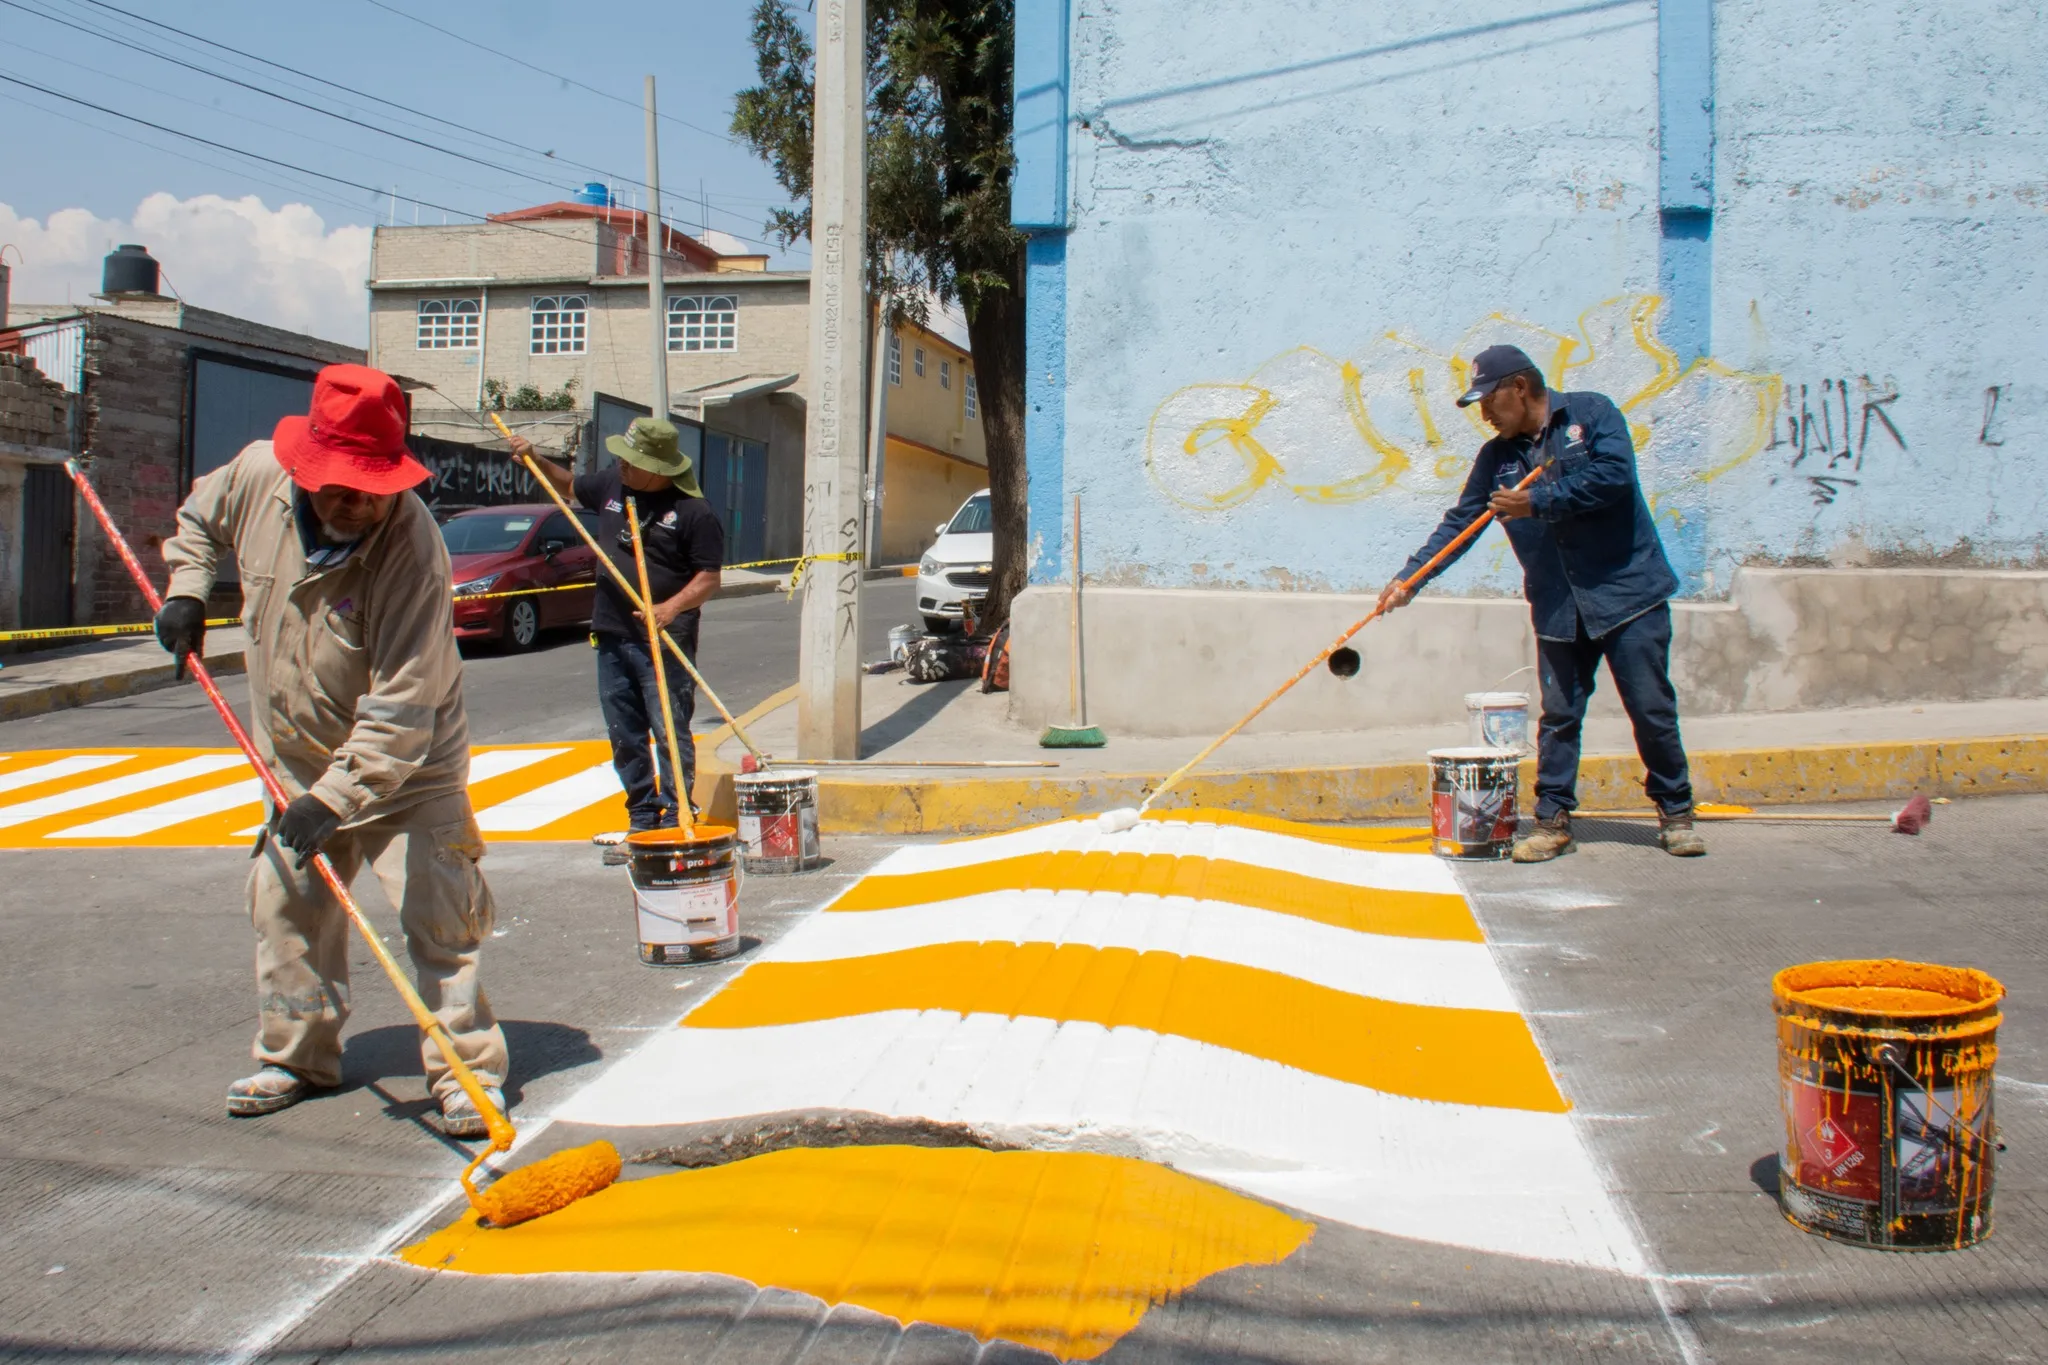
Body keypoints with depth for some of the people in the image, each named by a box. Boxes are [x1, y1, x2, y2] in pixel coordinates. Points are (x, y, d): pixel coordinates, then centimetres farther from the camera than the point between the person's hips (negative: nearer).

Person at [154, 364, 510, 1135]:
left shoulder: (411, 548, -31)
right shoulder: (258, 474, -13)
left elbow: (401, 707, -34)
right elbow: (200, 518, 15)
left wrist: (334, 798, -38)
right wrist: (186, 589, 1)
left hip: (409, 765, -6)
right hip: (299, 758, 6)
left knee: (439, 914, -10)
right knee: (286, 906, 15)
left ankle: (468, 1074, 1)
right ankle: (297, 1058, 32)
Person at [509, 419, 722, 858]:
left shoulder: (692, 510, -11)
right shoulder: (612, 484, 8)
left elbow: (709, 577, -10)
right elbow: (568, 486, 29)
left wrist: (671, 608, -23)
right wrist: (535, 461, 14)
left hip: (665, 642, -7)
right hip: (612, 636, 7)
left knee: (670, 734, -6)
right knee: (625, 737, 11)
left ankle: (675, 820, 0)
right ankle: (642, 821, 21)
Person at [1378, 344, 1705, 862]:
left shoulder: (1591, 413, -4)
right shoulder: (1497, 457, 9)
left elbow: (1613, 475, -19)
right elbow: (1458, 523, 7)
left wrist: (1538, 502, -14)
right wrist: (1409, 578, -3)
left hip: (1629, 592, -4)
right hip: (1558, 608, 4)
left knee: (1652, 710, 1)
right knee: (1558, 716, 5)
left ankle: (1675, 814, 15)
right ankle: (1553, 820, 13)